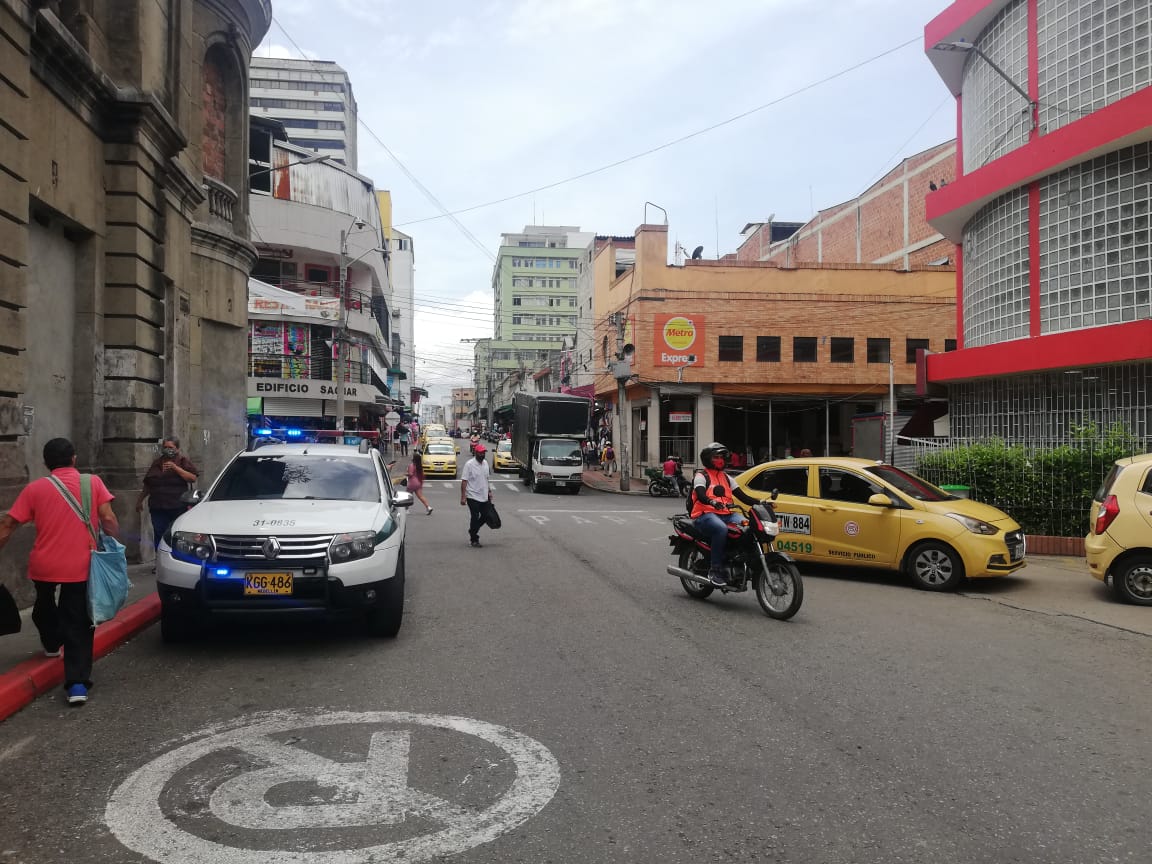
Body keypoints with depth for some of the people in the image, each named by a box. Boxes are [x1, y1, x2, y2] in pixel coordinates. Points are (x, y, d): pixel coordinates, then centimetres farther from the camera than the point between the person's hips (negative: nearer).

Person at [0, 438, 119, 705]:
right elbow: (108, 520, -7)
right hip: (80, 566, -1)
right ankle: (77, 683, -5)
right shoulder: (93, 482, -1)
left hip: (44, 565, 1)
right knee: (78, 625, 3)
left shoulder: (35, 488, 1)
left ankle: (51, 643, 53)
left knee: (45, 604, 33)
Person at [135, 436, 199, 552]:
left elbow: (193, 478, -11)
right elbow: (148, 485, 21)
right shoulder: (157, 462, 15)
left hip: (178, 508, -3)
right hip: (158, 508, 3)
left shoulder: (183, 460, 3)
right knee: (159, 536, 2)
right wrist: (140, 499, 21)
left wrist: (175, 468, -16)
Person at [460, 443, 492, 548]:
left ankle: (472, 531, 33)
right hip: (473, 497, -7)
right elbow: (464, 481, -16)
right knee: (475, 518, -1)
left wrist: (489, 491, 17)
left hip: (484, 497, 7)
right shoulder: (469, 464, -14)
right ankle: (474, 539, 12)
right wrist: (463, 497, -20)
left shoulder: (485, 463, 7)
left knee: (485, 516, 11)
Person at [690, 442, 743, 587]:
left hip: (726, 514, 6)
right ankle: (715, 570, -32)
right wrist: (712, 502, -37)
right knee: (721, 529, -38)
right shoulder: (701, 476, 5)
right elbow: (700, 494, -14)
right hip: (706, 514, -6)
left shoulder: (726, 477, 26)